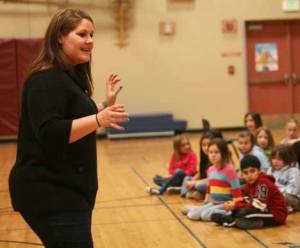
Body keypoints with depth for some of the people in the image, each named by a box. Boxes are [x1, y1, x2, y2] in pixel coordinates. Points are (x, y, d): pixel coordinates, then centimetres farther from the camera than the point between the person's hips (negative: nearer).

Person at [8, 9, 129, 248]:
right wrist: (99, 119, -34)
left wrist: (107, 104, 15)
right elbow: (49, 133, -26)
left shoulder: (72, 76, 15)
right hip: (49, 195, -10)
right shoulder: (46, 80, -16)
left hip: (66, 191, 10)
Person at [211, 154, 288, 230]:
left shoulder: (263, 183, -20)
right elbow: (246, 202, 5)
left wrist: (235, 206, -23)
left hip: (276, 215, -10)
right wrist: (233, 205, -15)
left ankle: (230, 221, -6)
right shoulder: (250, 183, 7)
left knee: (245, 212, -27)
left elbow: (258, 206, -26)